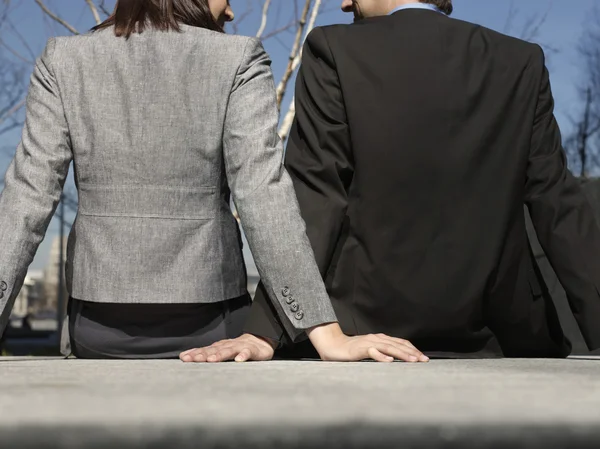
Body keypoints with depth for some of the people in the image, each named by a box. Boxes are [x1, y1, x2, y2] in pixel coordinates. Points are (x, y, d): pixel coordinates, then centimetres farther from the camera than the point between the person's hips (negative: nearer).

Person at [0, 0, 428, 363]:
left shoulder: (66, 59, 0)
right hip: (207, 322, -2)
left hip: (99, 322, 2)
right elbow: (264, 196, -16)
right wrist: (327, 333, -18)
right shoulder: (237, 60, -7)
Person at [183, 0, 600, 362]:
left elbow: (315, 198, -10)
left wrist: (266, 330, -11)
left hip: (370, 323, -2)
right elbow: (558, 204, 1)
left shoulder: (335, 51, -4)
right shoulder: (522, 64, 5)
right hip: (491, 338, 2)